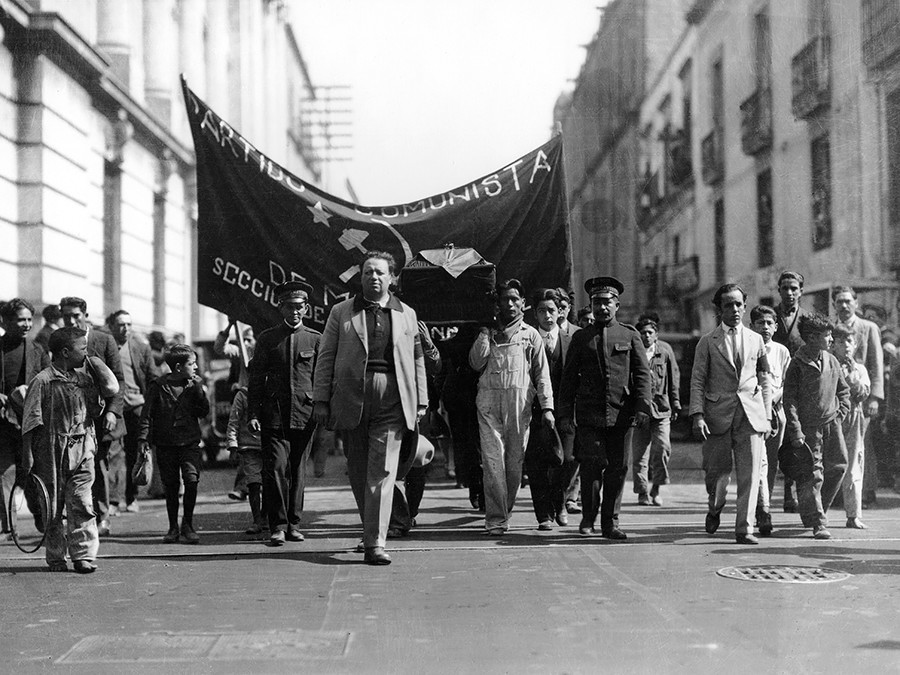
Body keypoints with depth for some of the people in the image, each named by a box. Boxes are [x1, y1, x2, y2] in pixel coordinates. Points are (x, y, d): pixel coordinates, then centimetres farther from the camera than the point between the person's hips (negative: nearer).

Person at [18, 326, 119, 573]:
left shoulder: (86, 377, 7)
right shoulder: (43, 381, -7)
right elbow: (31, 423, -6)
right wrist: (27, 458, -7)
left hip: (82, 450, 3)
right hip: (51, 452, -3)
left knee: (81, 503, -3)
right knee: (53, 507, 6)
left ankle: (84, 555, 0)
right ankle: (56, 558, 16)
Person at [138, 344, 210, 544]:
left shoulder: (195, 385, 5)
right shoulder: (158, 386, -3)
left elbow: (204, 412, 1)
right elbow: (147, 414, 1)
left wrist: (199, 389, -10)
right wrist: (143, 437, -6)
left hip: (189, 442, 1)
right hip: (165, 443, -1)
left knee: (191, 479, -15)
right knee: (171, 487, 6)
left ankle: (188, 524, 0)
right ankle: (173, 527, 19)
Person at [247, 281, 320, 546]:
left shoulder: (316, 339, 8)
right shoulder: (267, 339, 8)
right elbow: (256, 378, 6)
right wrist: (253, 413, -2)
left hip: (305, 414, 1)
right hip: (274, 414, -1)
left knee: (298, 470, 6)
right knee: (275, 468, -8)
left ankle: (293, 523, 16)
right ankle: (277, 526, -4)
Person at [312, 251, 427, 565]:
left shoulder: (406, 314, 14)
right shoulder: (341, 312, 10)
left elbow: (417, 360, 16)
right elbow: (325, 357, 6)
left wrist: (421, 401, 11)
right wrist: (321, 399, -1)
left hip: (392, 400, -1)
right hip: (351, 398, 1)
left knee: (382, 471, -9)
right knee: (357, 470, 8)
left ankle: (375, 544, -12)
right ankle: (371, 529, 26)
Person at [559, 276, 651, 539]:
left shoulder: (630, 336, 9)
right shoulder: (581, 338, 10)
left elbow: (642, 373, 5)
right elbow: (569, 378, 10)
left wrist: (642, 407, -7)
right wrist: (565, 414, 3)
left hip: (620, 415, 1)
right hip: (589, 415, -1)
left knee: (618, 468, 2)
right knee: (592, 464, -8)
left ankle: (610, 523, 12)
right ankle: (588, 518, 9)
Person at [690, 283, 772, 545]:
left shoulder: (755, 340, 12)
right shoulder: (708, 342, 4)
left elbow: (765, 381, 16)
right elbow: (697, 381, 1)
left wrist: (767, 416, 9)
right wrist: (697, 414, -11)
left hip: (751, 415, 2)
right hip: (718, 414, -2)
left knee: (750, 474, -5)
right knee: (717, 471, 2)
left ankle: (744, 528, 0)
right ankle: (715, 508, 33)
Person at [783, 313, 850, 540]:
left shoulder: (832, 361, 8)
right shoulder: (797, 364, -8)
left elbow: (844, 389, 22)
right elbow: (789, 400, -10)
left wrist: (841, 412, 9)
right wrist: (796, 431, -15)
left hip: (831, 424, 6)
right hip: (808, 428, -5)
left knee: (838, 467, 6)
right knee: (812, 475, -6)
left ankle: (817, 510, 24)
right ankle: (818, 523, -2)